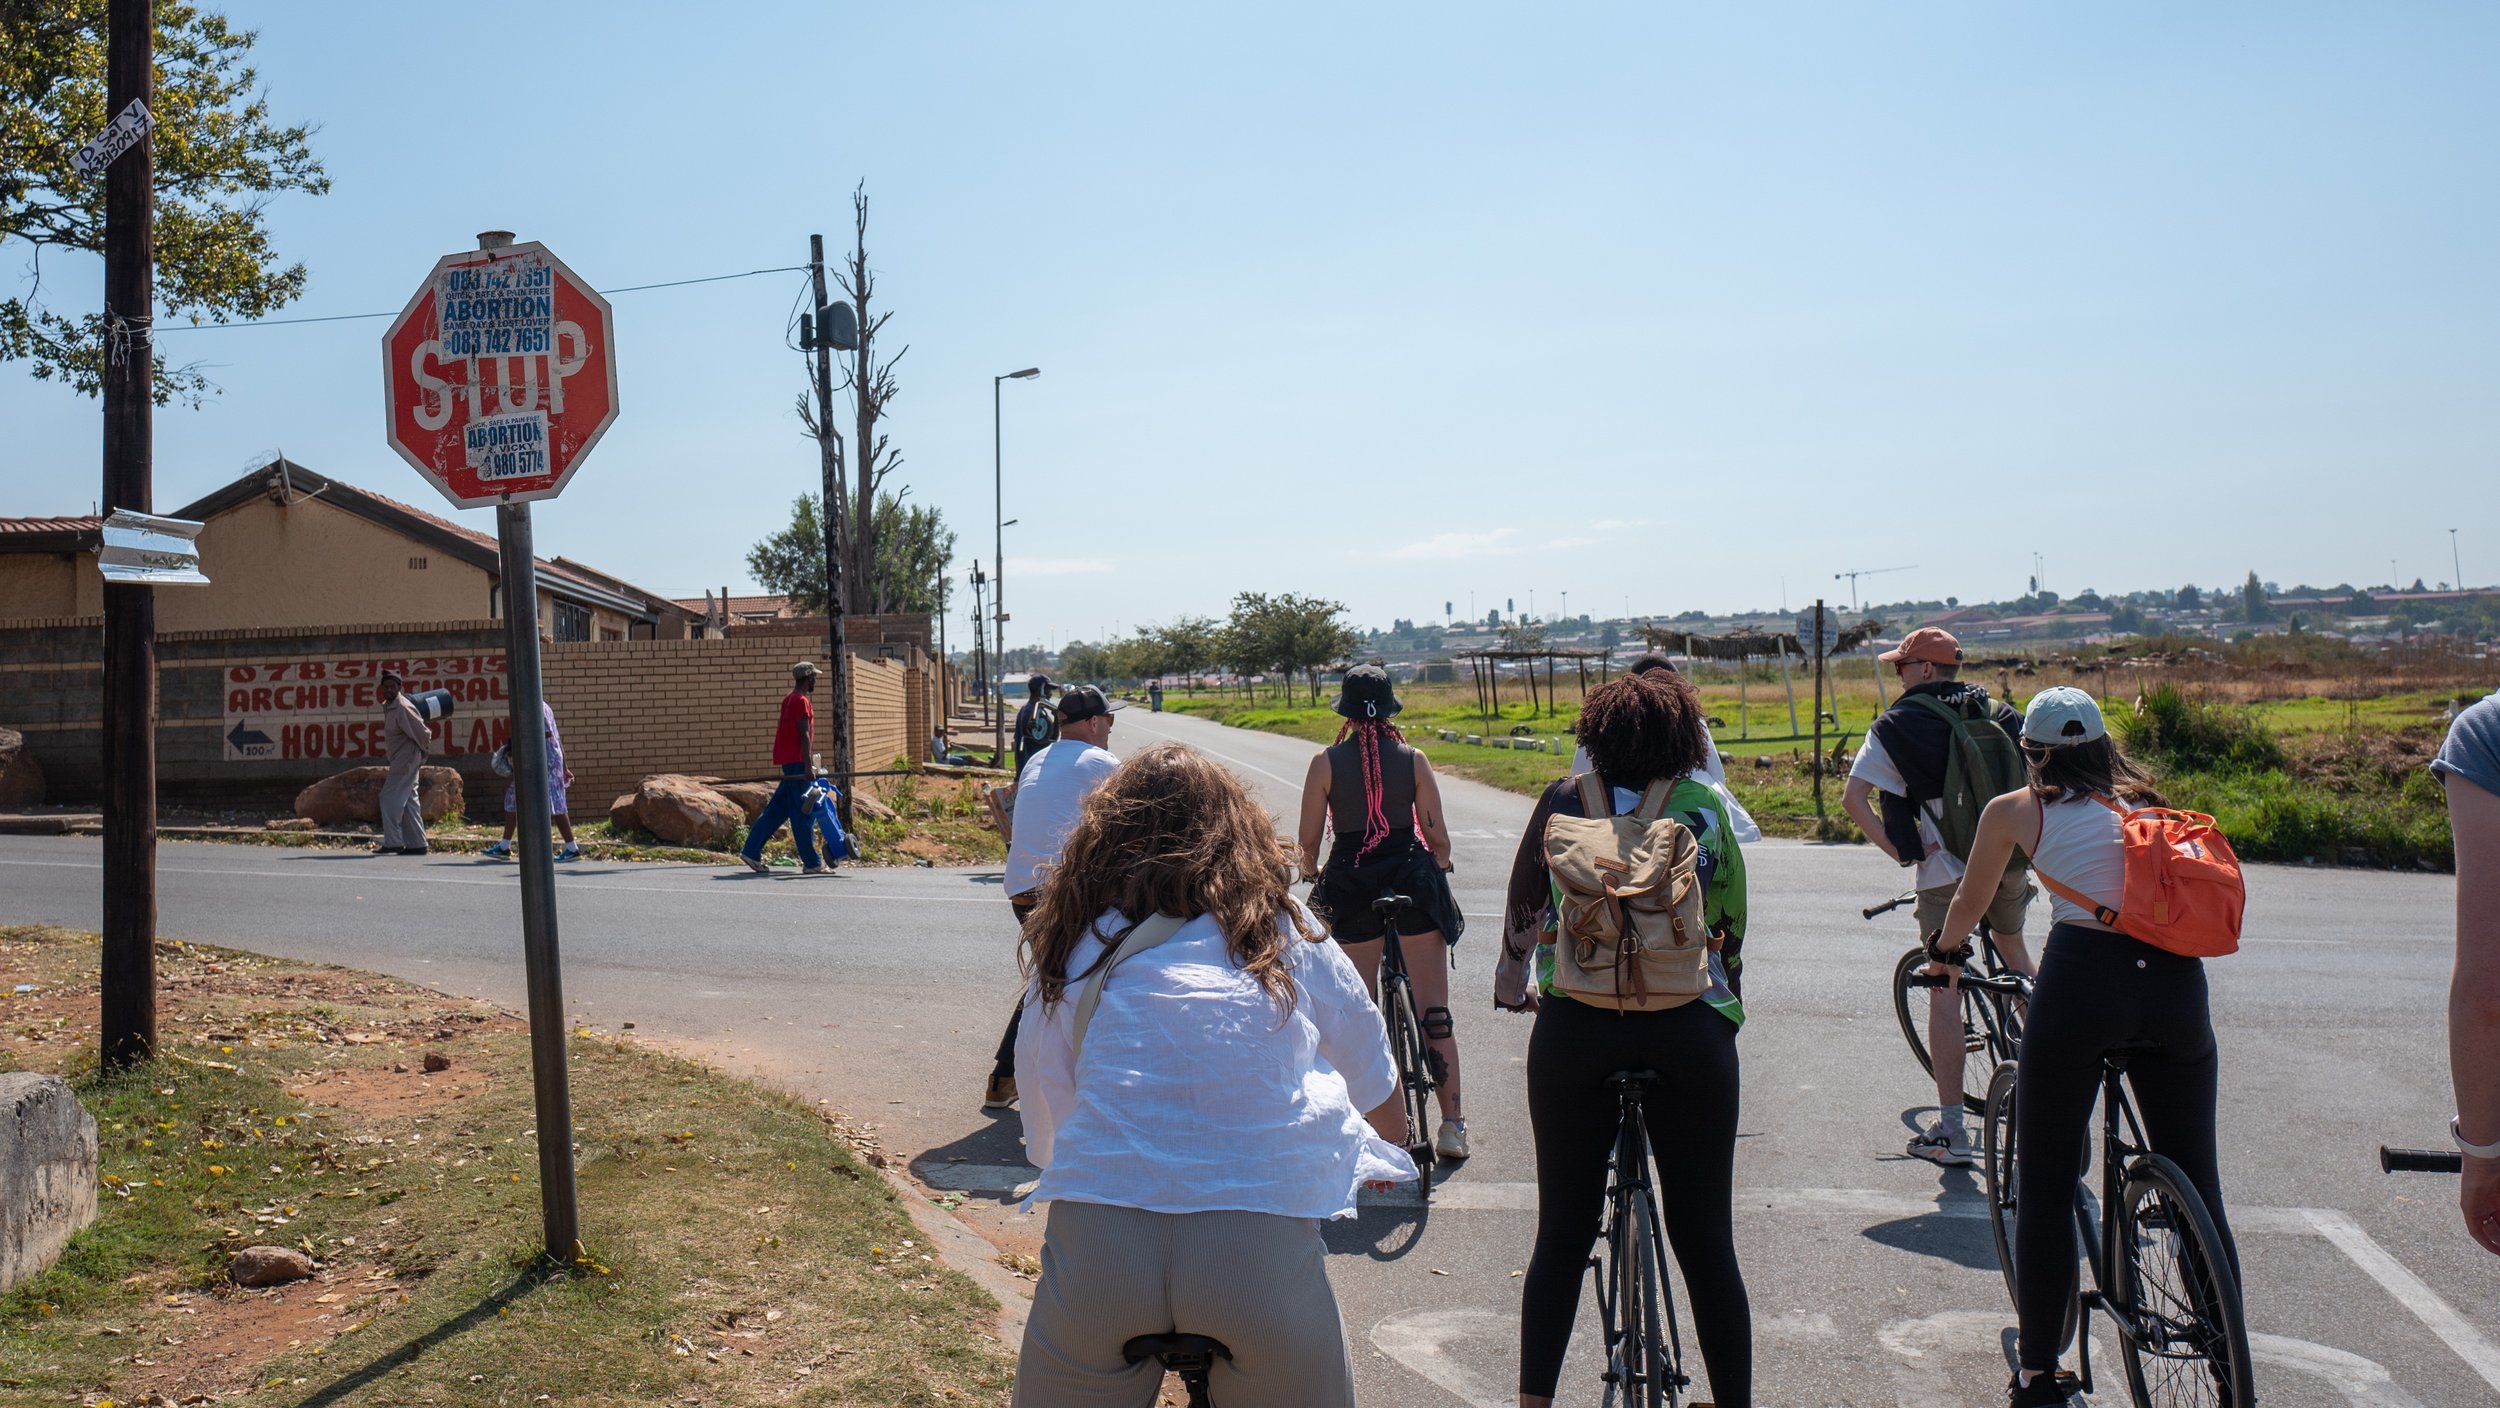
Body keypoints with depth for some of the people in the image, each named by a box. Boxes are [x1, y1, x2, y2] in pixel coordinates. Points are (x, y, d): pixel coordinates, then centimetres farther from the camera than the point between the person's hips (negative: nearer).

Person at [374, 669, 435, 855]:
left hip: (406, 758, -10)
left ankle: (393, 842, -8)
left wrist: (424, 751, -4)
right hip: (400, 759, 10)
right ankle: (416, 844, 11)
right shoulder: (388, 706, 12)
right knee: (409, 800, 9)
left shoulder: (403, 708, -18)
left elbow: (422, 732, -18)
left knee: (390, 797, -9)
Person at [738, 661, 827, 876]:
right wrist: (808, 766, -22)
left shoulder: (789, 699, 17)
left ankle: (751, 852, 12)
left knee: (777, 809, 12)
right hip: (797, 762, -10)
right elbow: (804, 735, -18)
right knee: (804, 812, -6)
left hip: (788, 762, 10)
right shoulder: (801, 701, -12)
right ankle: (811, 863, -4)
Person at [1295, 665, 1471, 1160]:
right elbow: (1437, 834, 0)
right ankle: (1452, 1124, 10)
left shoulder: (1326, 762, -4)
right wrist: (1438, 869, 22)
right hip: (1413, 874, 1)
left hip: (1350, 883, -1)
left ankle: (1394, 1133, 12)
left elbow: (1309, 837, -2)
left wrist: (1310, 870, 20)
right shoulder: (1413, 759, -2)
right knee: (1435, 1011, 7)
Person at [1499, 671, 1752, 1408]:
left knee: (1563, 1235, 12)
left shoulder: (1563, 802, 7)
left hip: (1574, 1024, 0)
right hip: (1692, 1029, 0)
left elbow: (1522, 912, 16)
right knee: (1706, 1242, 9)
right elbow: (1732, 927, 13)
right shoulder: (1706, 806, 6)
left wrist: (1513, 986, 34)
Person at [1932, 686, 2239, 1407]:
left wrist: (1944, 946, 47)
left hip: (2081, 976, -3)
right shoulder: (2145, 800, 22)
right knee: (2197, 1186, 15)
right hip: (2176, 978, 4)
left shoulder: (2015, 811, 13)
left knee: (2044, 1189, 7)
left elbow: (1969, 905, 26)